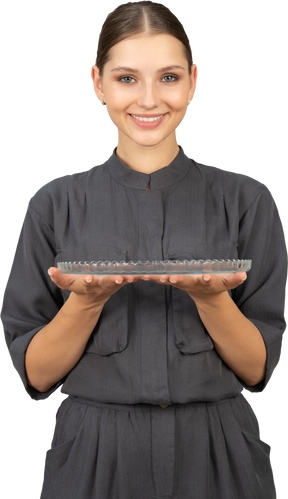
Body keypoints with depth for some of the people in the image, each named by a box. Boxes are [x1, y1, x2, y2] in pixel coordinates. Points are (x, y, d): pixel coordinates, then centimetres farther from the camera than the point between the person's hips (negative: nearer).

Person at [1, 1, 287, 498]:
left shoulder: (248, 199, -3)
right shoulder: (54, 202, -3)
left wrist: (211, 297, -20)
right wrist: (87, 300, -20)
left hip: (217, 457, 0)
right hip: (93, 458, 0)